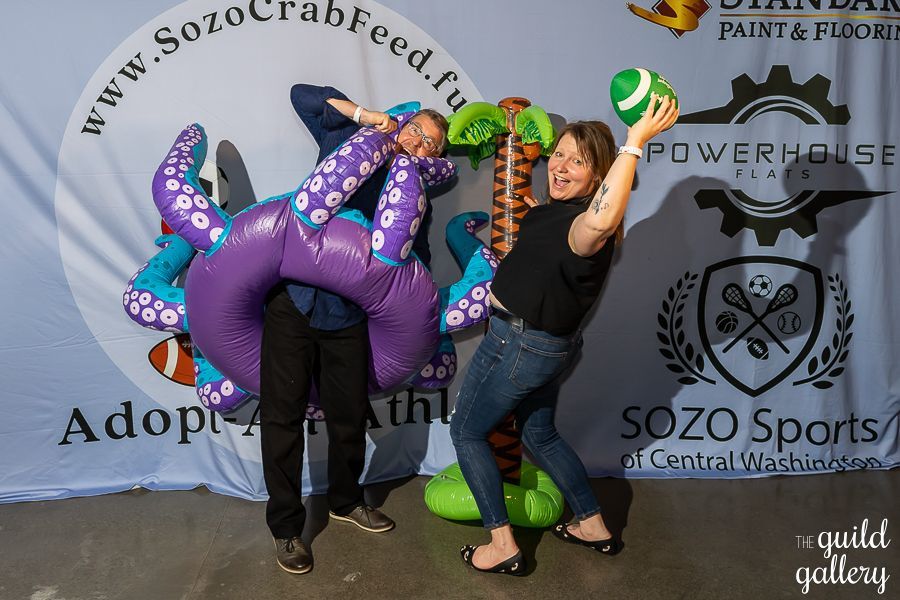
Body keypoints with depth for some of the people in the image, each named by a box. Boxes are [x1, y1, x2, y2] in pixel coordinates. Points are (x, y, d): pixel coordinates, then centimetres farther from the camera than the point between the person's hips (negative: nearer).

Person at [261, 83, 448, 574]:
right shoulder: (350, 144, 5)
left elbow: (417, 264, 13)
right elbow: (303, 95, 1)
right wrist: (364, 115, -7)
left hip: (346, 317, 3)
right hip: (293, 300, -2)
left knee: (349, 415, 12)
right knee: (283, 416, 1)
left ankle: (345, 501, 38)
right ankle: (285, 526, 18)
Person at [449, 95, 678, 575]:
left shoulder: (581, 223, -26)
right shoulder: (557, 208, 4)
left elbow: (600, 221, -54)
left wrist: (633, 143, -49)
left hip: (521, 344, -10)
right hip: (548, 343, 10)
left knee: (466, 431, 8)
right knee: (541, 435, 26)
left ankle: (502, 546, 14)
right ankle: (593, 527, 38)